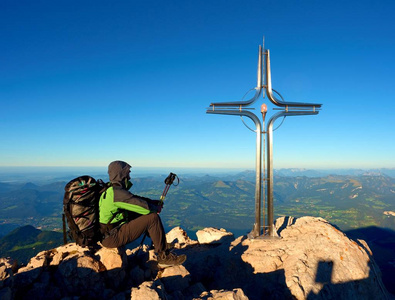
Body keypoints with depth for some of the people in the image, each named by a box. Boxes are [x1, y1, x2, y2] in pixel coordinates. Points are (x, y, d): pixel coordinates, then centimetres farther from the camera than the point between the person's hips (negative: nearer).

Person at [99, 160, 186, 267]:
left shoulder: (111, 190, 8)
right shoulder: (117, 192, -23)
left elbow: (135, 199, 17)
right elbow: (144, 207, -23)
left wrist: (153, 202, 6)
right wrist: (156, 208, -2)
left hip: (106, 234, 10)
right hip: (112, 238, -10)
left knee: (141, 214, 14)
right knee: (153, 218, -15)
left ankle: (159, 243, 23)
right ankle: (164, 257, -3)